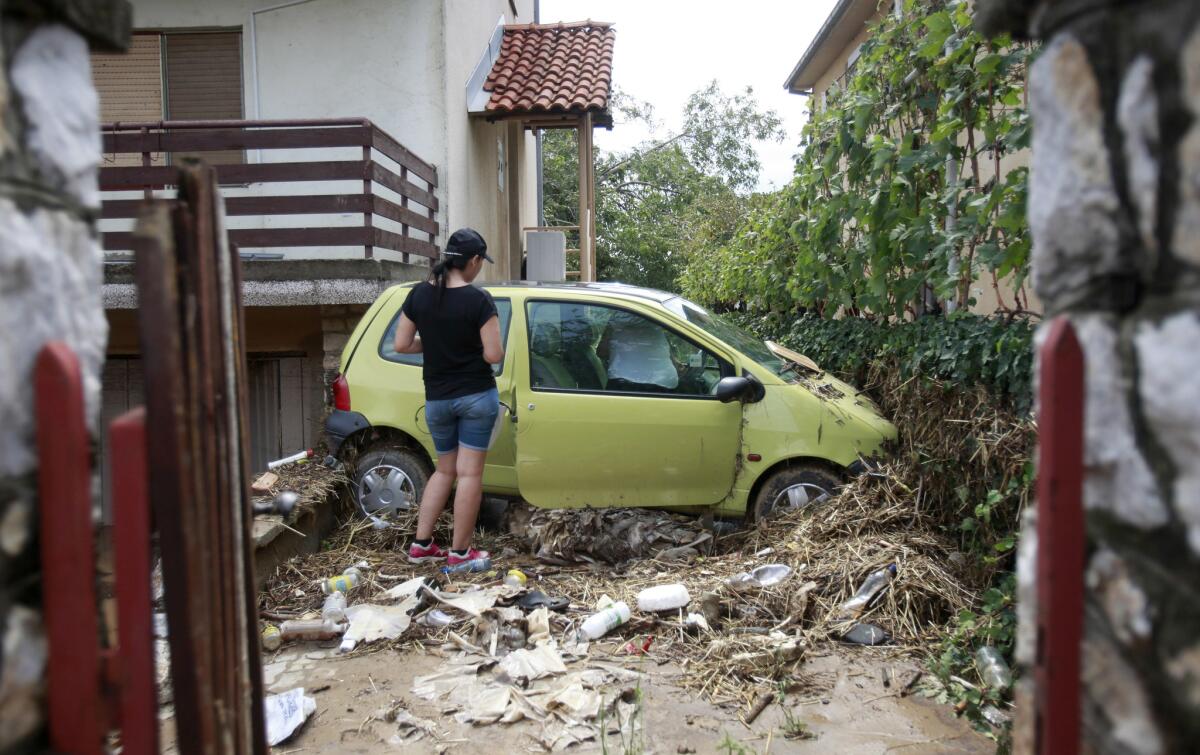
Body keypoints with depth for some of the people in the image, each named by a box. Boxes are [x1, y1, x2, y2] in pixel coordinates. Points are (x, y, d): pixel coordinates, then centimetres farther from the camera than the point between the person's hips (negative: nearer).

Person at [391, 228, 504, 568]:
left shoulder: (419, 294, 0)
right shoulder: (478, 300, -14)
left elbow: (402, 345, 2)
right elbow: (493, 355, -15)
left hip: (437, 399, 5)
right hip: (477, 396, -5)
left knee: (444, 469, 20)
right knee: (469, 473, 3)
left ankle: (421, 545, 20)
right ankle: (459, 552, 9)